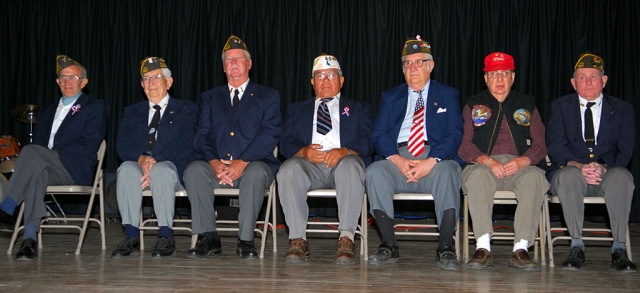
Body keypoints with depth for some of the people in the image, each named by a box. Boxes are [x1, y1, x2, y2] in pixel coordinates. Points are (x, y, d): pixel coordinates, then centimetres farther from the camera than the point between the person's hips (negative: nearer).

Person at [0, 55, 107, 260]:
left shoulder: (95, 107, 9)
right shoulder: (47, 112, 29)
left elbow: (89, 146, -4)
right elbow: (38, 142, 19)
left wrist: (53, 153, -12)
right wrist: (45, 157, -6)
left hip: (77, 170, -4)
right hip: (47, 170, 4)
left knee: (31, 151, -29)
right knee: (36, 171, -34)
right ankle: (29, 239, -42)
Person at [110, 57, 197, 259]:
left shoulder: (186, 109, 12)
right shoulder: (132, 112, 23)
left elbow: (181, 140, -6)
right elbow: (122, 144, 6)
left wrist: (154, 160, -21)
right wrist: (141, 159, -16)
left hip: (174, 169, -3)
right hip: (138, 166, 3)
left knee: (161, 170, -37)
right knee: (126, 169, -32)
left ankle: (166, 238, -32)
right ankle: (131, 238, -31)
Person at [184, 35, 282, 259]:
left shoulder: (268, 96, 12)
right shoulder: (210, 98, 21)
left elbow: (270, 133, -4)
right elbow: (202, 135, 7)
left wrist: (243, 162, -19)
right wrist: (214, 162, -15)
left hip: (253, 165, -2)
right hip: (217, 168, 2)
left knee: (256, 172, -36)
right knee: (193, 170, -28)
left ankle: (245, 240, -26)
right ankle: (209, 238, -22)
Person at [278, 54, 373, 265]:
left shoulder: (358, 109, 26)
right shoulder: (297, 110, 30)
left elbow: (367, 141, 6)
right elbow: (286, 143, 13)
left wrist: (344, 151, -17)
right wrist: (304, 151, -13)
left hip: (344, 162, -1)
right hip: (309, 165, 1)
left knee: (351, 165, -37)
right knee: (288, 169, -33)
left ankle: (346, 239, -37)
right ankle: (298, 240, -28)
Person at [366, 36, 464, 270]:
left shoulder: (447, 95, 17)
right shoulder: (390, 97, 23)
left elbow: (454, 134, 2)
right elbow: (378, 134, 9)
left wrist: (431, 161, -16)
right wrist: (397, 159, -12)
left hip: (436, 158, -2)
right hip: (398, 157, 2)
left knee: (447, 171, -36)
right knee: (375, 171, -30)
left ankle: (445, 248, -35)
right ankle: (389, 245, -25)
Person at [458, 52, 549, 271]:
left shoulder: (527, 105, 20)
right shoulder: (473, 105, 17)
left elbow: (540, 145, 10)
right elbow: (464, 145, 5)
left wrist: (523, 161, -13)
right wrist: (486, 160, -15)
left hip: (520, 166, 1)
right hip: (484, 164, -1)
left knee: (535, 176, -34)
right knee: (478, 174, -36)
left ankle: (521, 248, -36)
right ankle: (483, 248, -39)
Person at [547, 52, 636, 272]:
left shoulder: (622, 109, 12)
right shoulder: (560, 106, 11)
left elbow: (625, 150, 1)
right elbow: (555, 145, -2)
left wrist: (602, 167, -20)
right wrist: (578, 166, -22)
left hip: (608, 173, 1)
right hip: (570, 171, 0)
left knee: (622, 176, -34)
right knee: (569, 175, -36)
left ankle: (619, 249, -28)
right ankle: (577, 247, -28)